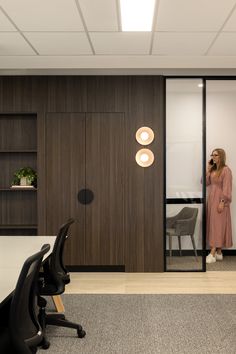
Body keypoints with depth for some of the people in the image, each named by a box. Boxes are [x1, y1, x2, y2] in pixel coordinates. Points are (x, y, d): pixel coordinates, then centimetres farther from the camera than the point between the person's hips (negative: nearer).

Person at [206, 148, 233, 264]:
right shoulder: (212, 170, 13)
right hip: (211, 200, 8)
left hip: (219, 201, -8)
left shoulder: (226, 170, -10)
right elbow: (205, 183, 6)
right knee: (213, 225, 7)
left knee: (217, 225, -7)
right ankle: (218, 253, 14)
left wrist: (222, 202, -20)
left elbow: (226, 188, -15)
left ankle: (212, 254, -9)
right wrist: (208, 169, 2)